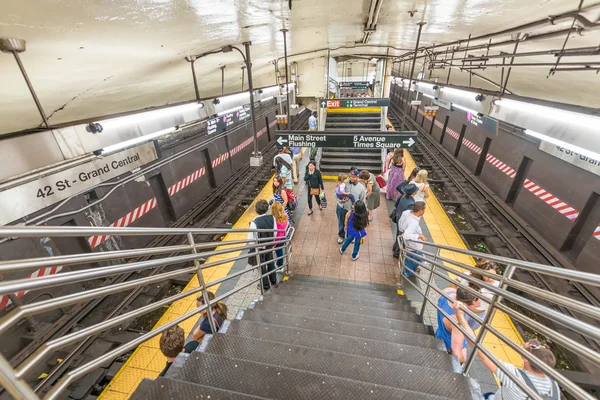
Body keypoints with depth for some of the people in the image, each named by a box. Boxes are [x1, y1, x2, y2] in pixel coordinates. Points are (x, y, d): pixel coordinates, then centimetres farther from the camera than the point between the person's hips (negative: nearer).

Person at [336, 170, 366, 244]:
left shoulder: (361, 187, -9)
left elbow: (362, 201, -2)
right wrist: (340, 200, -20)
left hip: (353, 210, -1)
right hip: (341, 208, 1)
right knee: (341, 223, 19)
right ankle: (341, 236, 45)